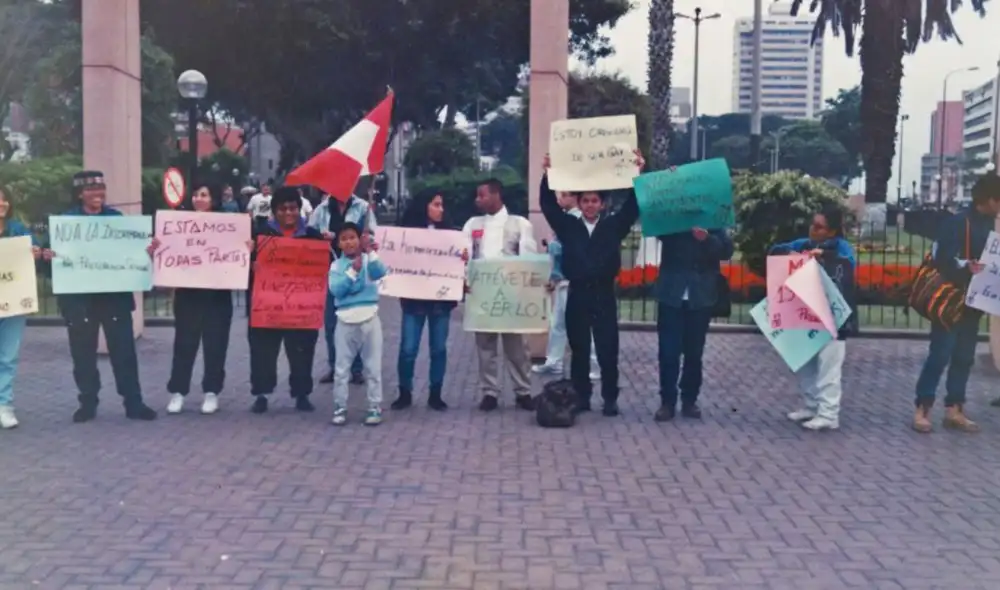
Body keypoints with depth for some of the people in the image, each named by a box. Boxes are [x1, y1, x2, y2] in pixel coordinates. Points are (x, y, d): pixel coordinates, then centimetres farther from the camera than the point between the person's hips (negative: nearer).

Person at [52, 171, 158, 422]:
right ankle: (88, 403, 19)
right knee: (83, 351, 7)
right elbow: (56, 251, 0)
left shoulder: (117, 218, 7)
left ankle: (133, 403, 7)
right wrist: (51, 256, -23)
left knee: (124, 349, 2)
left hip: (115, 294, 0)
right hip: (79, 296, 0)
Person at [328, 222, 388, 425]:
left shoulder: (369, 260, -1)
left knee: (373, 367, 5)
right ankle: (340, 408, 16)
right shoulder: (336, 265, 2)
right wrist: (352, 271, -21)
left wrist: (371, 253, -34)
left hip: (369, 319, -1)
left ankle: (375, 408, 14)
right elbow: (335, 289, -13)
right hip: (345, 321, 1)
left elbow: (381, 273, -22)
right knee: (341, 368, 7)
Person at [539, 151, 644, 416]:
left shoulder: (614, 225, 5)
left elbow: (633, 205, -1)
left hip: (604, 294, -1)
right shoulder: (568, 225, 6)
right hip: (577, 294, 1)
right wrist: (547, 175, -11)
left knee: (608, 350, 2)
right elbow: (548, 205, 0)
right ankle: (581, 397, 16)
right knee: (579, 350, 7)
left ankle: (610, 398, 11)